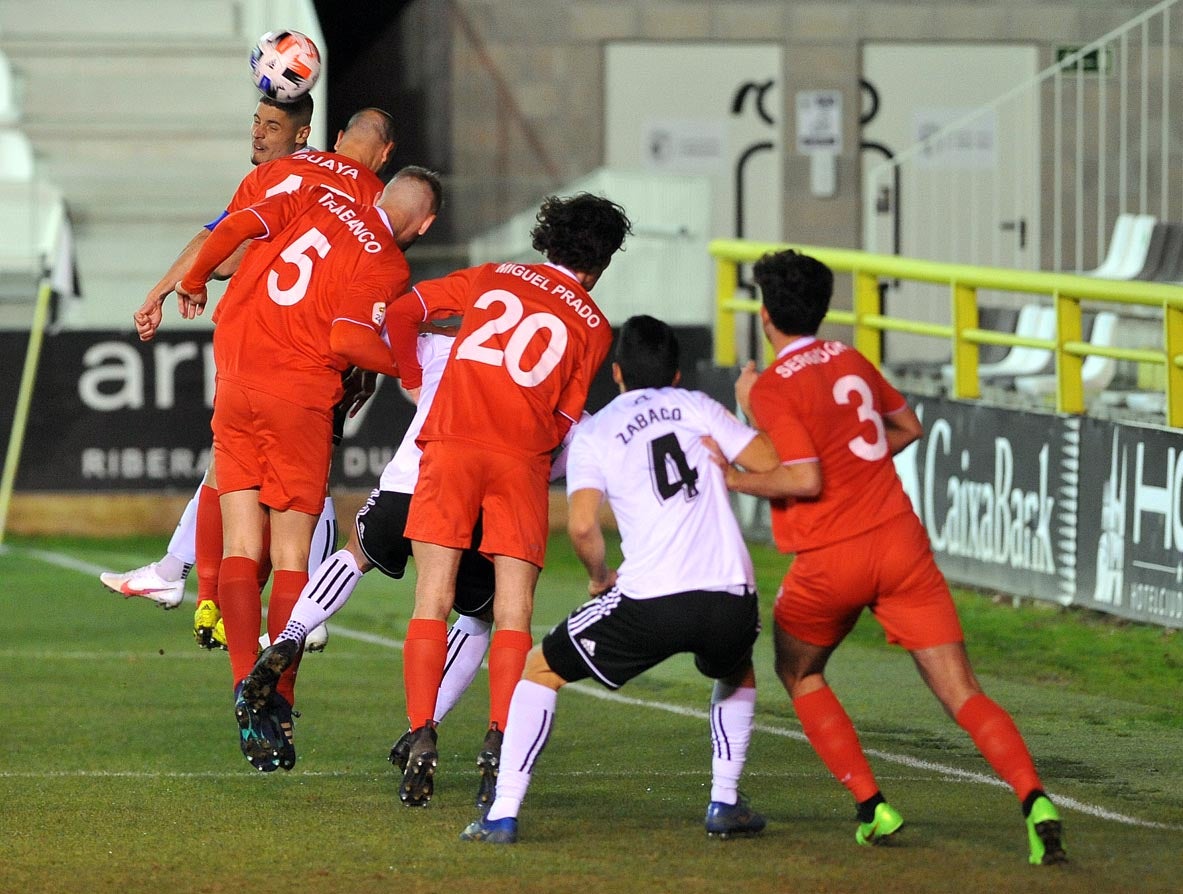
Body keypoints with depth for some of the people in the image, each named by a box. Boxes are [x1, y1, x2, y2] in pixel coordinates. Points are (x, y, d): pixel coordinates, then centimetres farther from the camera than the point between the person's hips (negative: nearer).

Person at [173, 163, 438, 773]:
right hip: (299, 400, -4)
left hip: (235, 386, 4)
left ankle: (245, 687, -9)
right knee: (290, 559, 4)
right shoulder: (388, 266, -4)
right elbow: (348, 340, -16)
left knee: (240, 548, 5)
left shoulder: (318, 200, 8)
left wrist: (194, 283, 17)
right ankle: (278, 705, -1)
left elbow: (232, 229, 1)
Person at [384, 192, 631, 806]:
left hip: (451, 443, 1)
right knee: (514, 612, 2)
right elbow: (564, 423, 12)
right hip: (522, 458, -1)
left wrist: (413, 379, 31)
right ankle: (500, 739, -14)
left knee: (433, 601, 0)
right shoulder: (594, 326, 14)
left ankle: (421, 738, -12)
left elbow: (402, 312, 18)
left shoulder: (491, 278, 18)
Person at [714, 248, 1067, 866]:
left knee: (798, 674, 23)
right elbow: (908, 426, 26)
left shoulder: (774, 388, -9)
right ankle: (1034, 801, -25)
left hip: (828, 560, -4)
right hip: (899, 538, 4)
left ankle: (872, 807, 10)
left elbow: (805, 479, -19)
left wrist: (738, 480, -9)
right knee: (962, 694, -2)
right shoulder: (850, 361, 11)